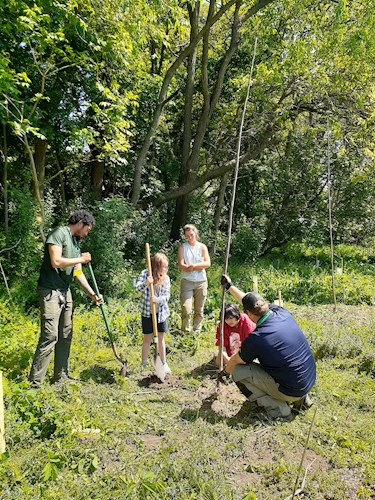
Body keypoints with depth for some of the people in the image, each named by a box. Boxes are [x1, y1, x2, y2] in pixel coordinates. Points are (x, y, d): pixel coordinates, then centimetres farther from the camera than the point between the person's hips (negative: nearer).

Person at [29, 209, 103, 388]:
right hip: (50, 291, -9)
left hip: (65, 292, 9)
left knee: (65, 335, 11)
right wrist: (81, 259, -8)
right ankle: (34, 383, -1)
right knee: (50, 336, -10)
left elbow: (78, 273, 17)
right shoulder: (58, 233, -8)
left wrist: (92, 294, 13)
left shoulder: (75, 243, 16)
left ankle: (61, 377, 22)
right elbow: (56, 261, -21)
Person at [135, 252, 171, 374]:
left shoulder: (166, 278, -5)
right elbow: (137, 288, -21)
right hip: (147, 312, -2)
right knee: (147, 338, 9)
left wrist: (158, 299, -28)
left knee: (161, 337, 13)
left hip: (161, 312, 2)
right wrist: (145, 283, -41)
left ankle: (164, 363, 29)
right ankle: (143, 364, 26)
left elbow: (167, 295, -9)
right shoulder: (145, 274, -10)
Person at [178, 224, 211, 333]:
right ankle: (185, 331, 6)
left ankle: (197, 331, 22)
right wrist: (199, 267, -11)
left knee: (199, 310, 8)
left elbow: (208, 263, -4)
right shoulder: (182, 247, 4)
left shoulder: (202, 247, 8)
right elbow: (181, 266, -7)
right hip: (187, 281, -2)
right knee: (186, 309, -11)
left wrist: (193, 265, -16)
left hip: (201, 282, 2)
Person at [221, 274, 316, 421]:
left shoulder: (255, 338, -25)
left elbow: (234, 362, -5)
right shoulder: (282, 313, -9)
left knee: (238, 372, -3)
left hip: (290, 391, -7)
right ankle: (301, 397, 21)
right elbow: (252, 302, 9)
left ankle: (277, 408, -2)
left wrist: (227, 369, 18)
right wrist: (230, 286, 19)